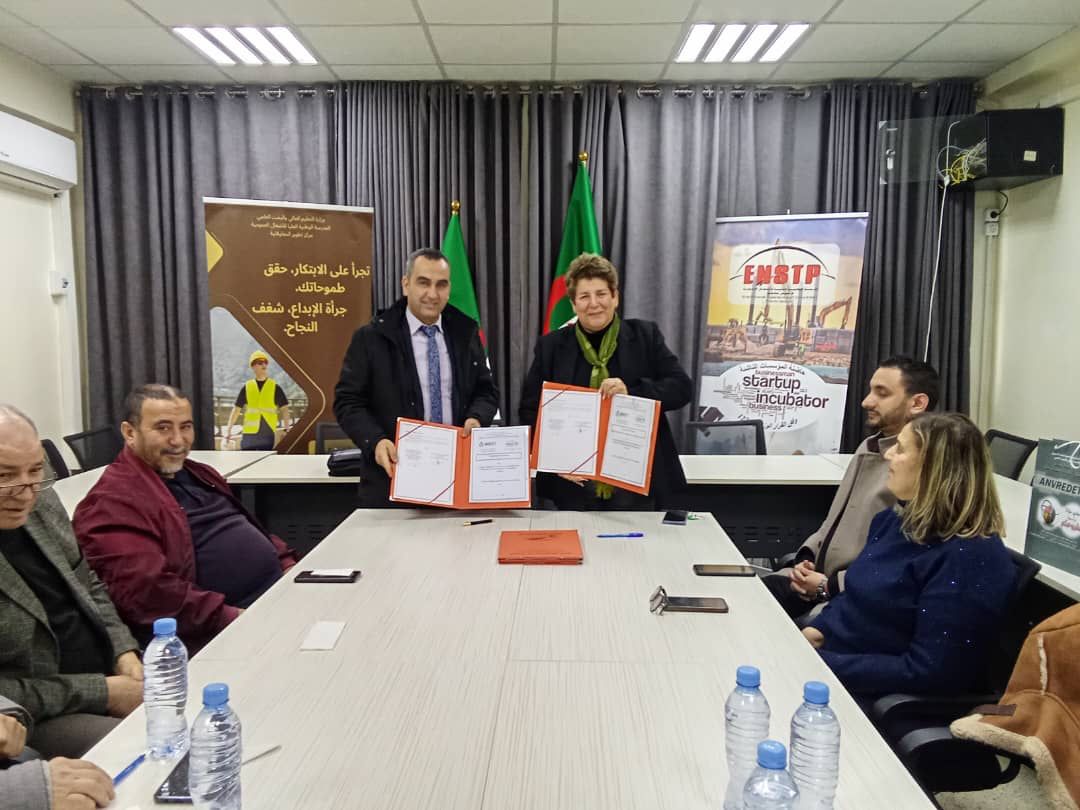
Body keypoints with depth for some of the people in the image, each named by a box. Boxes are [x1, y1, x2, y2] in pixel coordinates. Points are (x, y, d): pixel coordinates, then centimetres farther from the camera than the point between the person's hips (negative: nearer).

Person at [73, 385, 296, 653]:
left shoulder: (199, 472, 19)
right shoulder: (113, 501, -9)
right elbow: (147, 591, -20)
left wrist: (289, 567, 7)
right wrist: (232, 617, -22)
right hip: (219, 634, -9)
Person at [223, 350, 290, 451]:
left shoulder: (275, 387, 3)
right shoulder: (247, 387, 7)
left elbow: (284, 409, 3)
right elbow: (236, 409, 11)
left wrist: (286, 430, -7)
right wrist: (228, 430, 8)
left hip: (268, 433, -1)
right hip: (249, 433, 2)